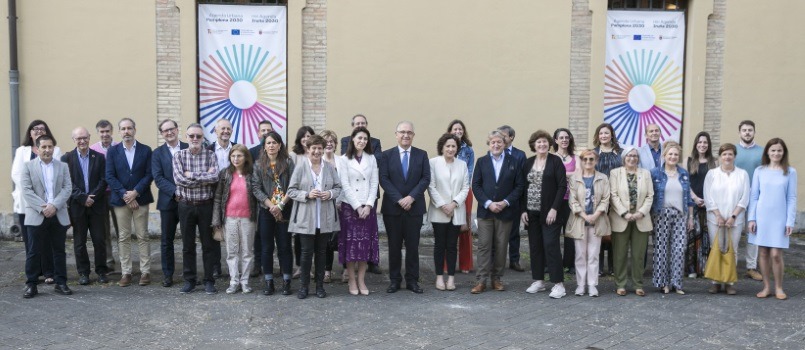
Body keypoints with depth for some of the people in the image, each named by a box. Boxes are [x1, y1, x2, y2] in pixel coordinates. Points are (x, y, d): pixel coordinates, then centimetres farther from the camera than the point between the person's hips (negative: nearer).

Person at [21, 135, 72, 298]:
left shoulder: (63, 166, 9)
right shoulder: (28, 167, 4)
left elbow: (67, 188, 0)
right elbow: (26, 190, -5)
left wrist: (54, 205, -14)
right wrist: (42, 207, -15)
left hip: (59, 215, 2)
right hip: (36, 216, -2)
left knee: (59, 251, 7)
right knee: (33, 251, 2)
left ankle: (61, 283, 14)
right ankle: (31, 285, 10)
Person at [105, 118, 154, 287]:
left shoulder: (146, 150, 3)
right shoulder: (113, 151, 5)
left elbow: (149, 175, -2)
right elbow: (110, 176, -1)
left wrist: (135, 192, -12)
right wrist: (125, 195, -11)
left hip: (140, 199, -1)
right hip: (120, 200, 1)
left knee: (142, 237, 2)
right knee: (124, 238, 4)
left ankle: (145, 271, 8)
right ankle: (125, 272, 9)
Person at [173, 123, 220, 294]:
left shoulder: (210, 155, 0)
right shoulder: (179, 156, 2)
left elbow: (215, 177, -15)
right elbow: (179, 179, -12)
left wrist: (191, 175, -15)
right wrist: (205, 177, -14)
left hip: (206, 205, -1)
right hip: (186, 206, 1)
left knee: (209, 245, 5)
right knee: (188, 245, 9)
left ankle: (209, 281, 15)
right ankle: (189, 280, 19)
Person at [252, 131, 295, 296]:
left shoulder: (288, 162, 2)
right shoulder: (259, 164, 6)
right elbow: (256, 188, -1)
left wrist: (280, 204, -13)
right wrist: (271, 205, -11)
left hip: (284, 210, -1)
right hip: (266, 211, 1)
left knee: (285, 246, 2)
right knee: (266, 247, 5)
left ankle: (286, 282, 10)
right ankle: (269, 282, 13)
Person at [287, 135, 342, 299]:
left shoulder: (329, 167, 6)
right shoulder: (300, 167, -3)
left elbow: (338, 187, 11)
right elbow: (291, 191, -3)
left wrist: (330, 193, -10)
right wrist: (307, 195, -17)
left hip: (325, 218, 3)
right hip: (306, 218, -3)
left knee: (321, 252, 10)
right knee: (306, 252, 1)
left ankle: (320, 285, 21)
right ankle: (303, 285, 15)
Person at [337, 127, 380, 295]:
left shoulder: (371, 159, 9)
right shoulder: (344, 160, 1)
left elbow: (374, 183, 4)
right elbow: (345, 185, -5)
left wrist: (368, 205, -7)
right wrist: (357, 207, -11)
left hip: (368, 207, 2)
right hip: (349, 206, -2)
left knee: (366, 242, 2)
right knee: (351, 242, -1)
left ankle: (361, 280, 9)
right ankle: (351, 280, 8)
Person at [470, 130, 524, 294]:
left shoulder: (513, 162, 4)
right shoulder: (481, 162, 6)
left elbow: (519, 186, 2)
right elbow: (476, 185, 1)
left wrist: (505, 202, -10)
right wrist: (488, 203, -10)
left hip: (505, 211, 0)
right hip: (485, 211, 0)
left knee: (501, 246, 5)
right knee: (484, 245, -1)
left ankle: (497, 279, 16)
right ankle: (481, 280, 2)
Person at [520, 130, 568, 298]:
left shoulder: (555, 161, -3)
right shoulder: (528, 163, 10)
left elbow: (562, 186, -8)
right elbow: (523, 187, 11)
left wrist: (554, 209, -15)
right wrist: (523, 210, 3)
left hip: (549, 212, -5)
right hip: (531, 213, 5)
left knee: (551, 246, -7)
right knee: (535, 246, 8)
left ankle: (558, 283, -2)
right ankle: (538, 280, 18)